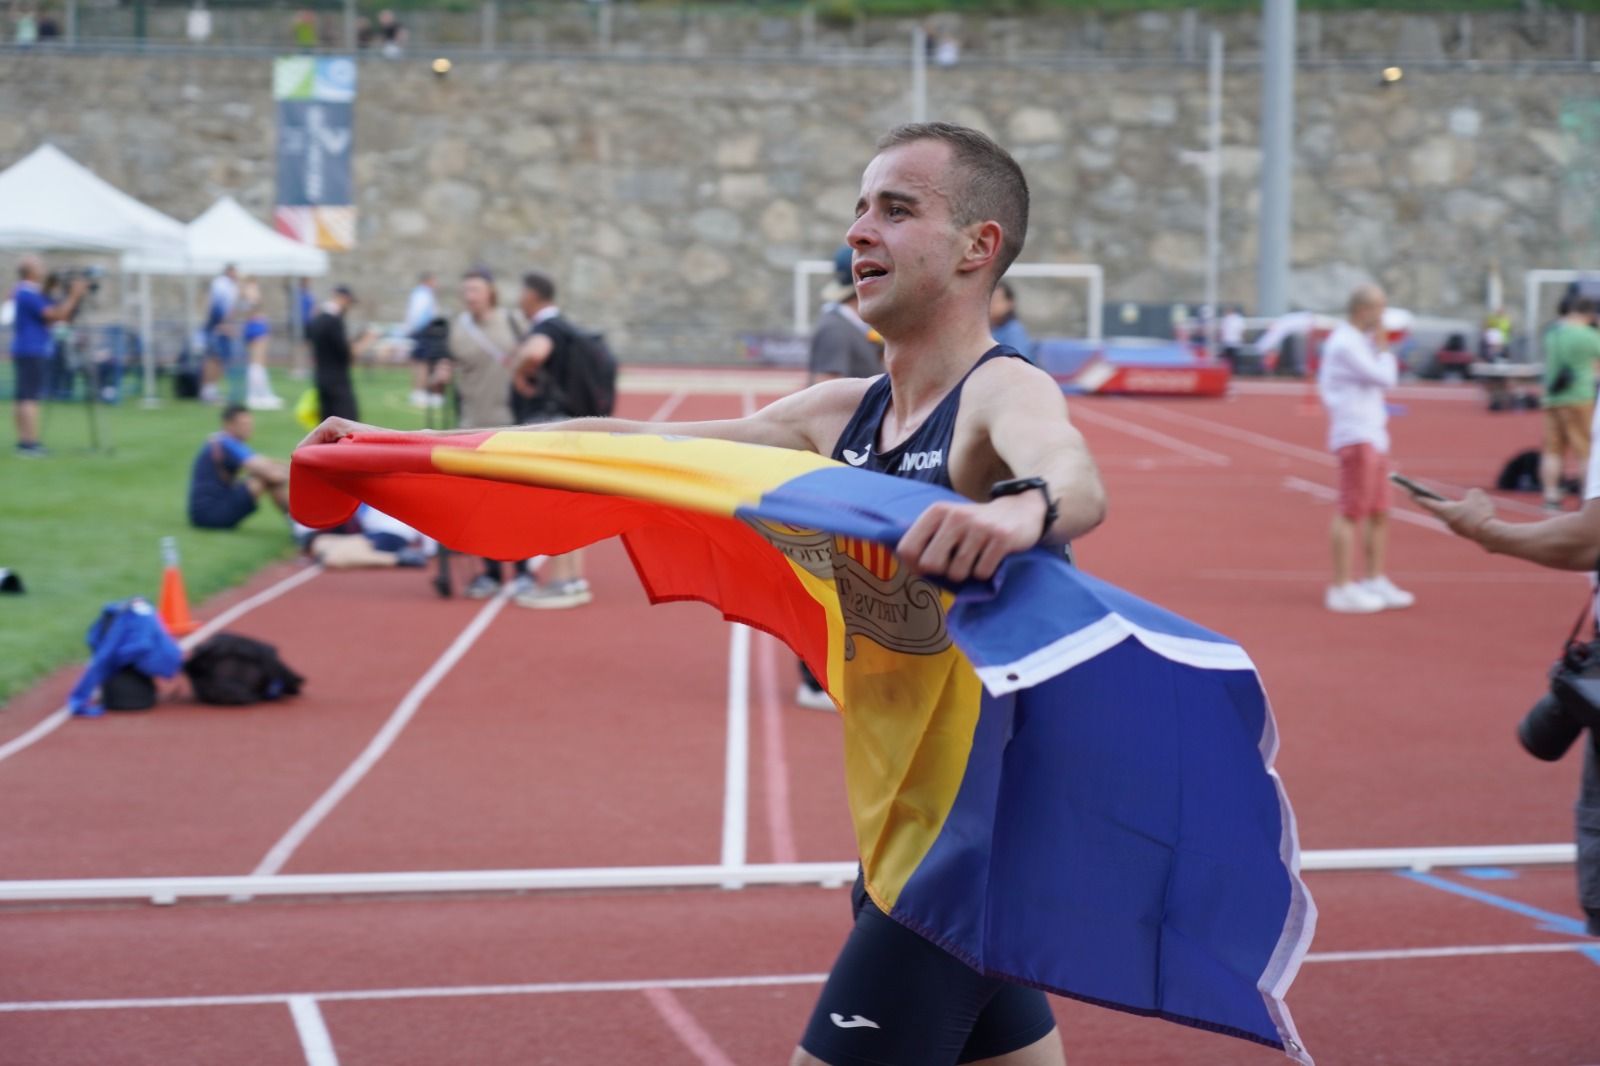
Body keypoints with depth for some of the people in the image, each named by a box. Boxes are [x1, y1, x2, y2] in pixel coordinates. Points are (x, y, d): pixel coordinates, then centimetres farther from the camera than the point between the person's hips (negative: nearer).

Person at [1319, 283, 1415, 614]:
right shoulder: (1345, 344, -14)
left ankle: (1376, 582, 20)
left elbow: (1383, 380, 23)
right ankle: (1341, 589, -7)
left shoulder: (1358, 341, 18)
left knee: (1379, 513, 13)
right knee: (1351, 512, -8)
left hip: (1372, 436, 10)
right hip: (1355, 437, -10)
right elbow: (1385, 378, -16)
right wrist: (1382, 348, -4)